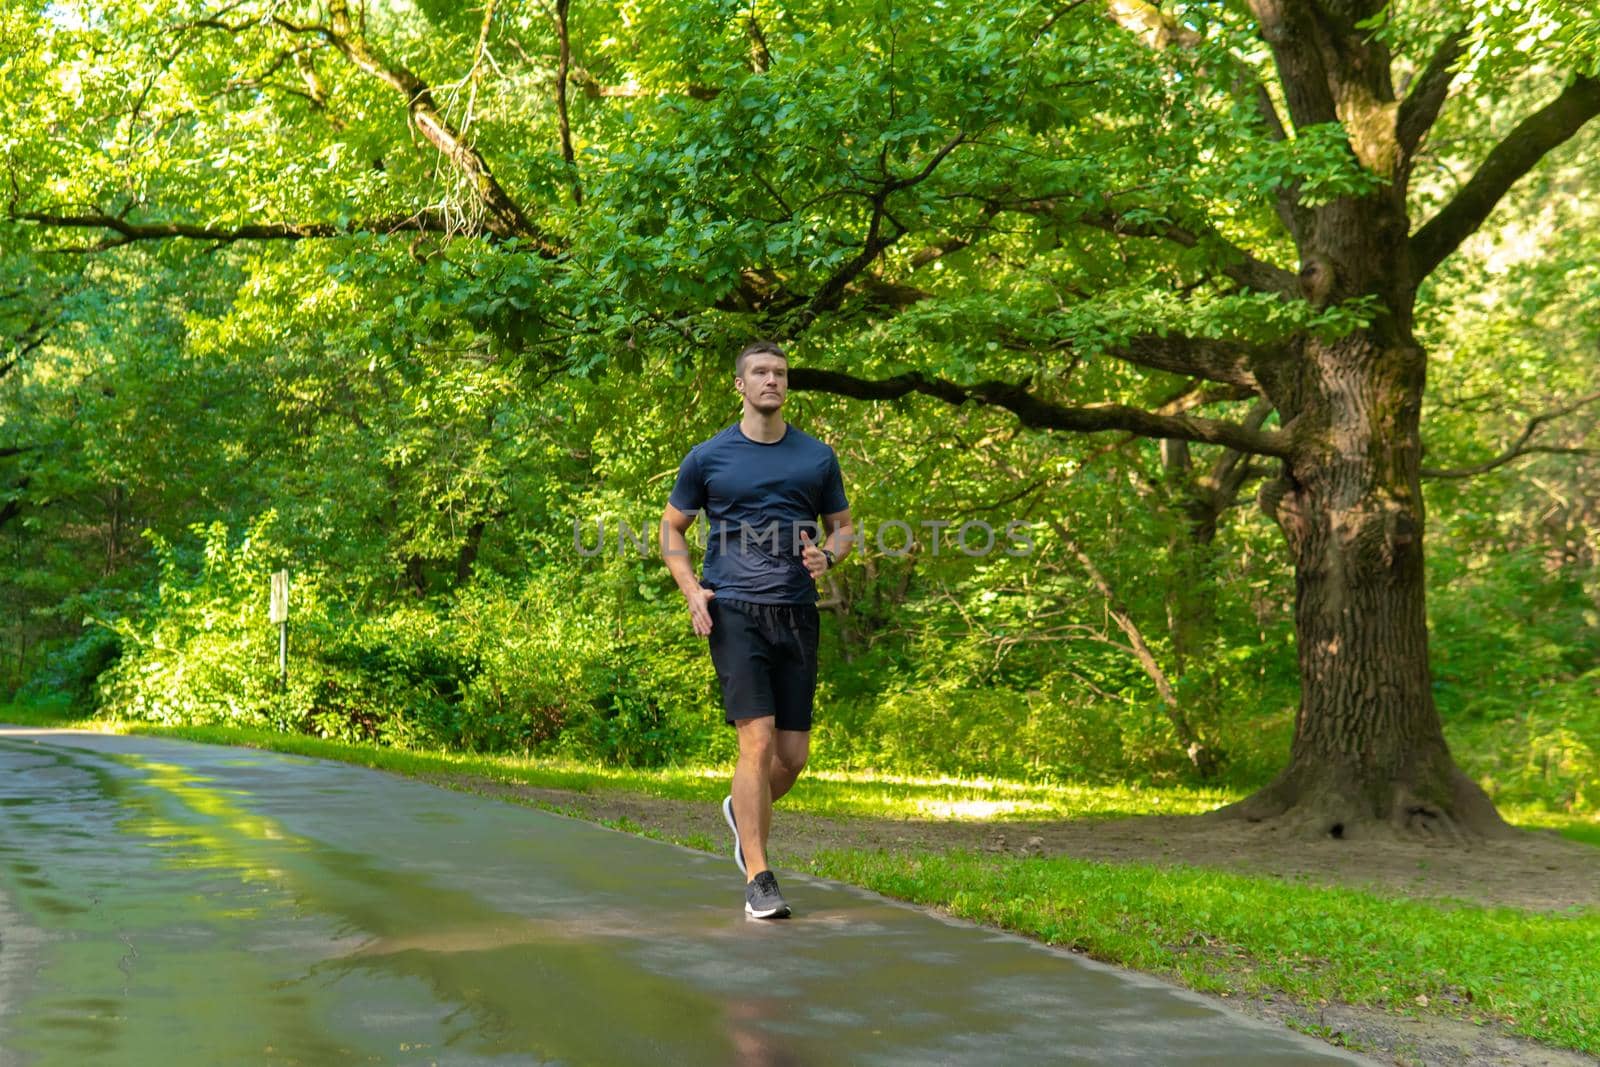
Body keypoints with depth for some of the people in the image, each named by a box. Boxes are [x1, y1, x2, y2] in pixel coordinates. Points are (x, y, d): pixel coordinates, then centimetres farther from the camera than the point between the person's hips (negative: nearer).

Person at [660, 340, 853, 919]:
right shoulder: (707, 457, 5)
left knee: (793, 755, 4)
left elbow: (842, 525, 19)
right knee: (758, 740, -13)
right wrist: (693, 590, -3)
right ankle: (759, 881, -7)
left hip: (797, 612, 3)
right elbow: (671, 528, 13)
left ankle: (743, 812, 37)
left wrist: (826, 555, -4)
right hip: (734, 611, -3)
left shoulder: (818, 457, 11)